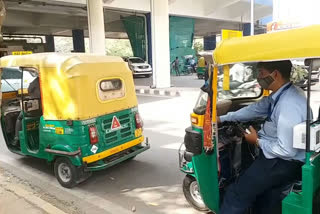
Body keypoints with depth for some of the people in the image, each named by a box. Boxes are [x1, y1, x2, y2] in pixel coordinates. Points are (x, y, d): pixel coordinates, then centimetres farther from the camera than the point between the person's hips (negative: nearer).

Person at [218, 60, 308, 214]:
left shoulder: (288, 105, -30)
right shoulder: (281, 93, 1)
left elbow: (286, 150, -29)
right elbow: (255, 109, 12)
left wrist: (257, 141, -13)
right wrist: (222, 119, 15)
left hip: (283, 163, -9)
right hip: (276, 155, 9)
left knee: (236, 194, -2)